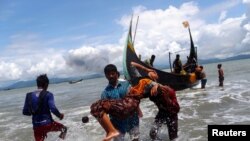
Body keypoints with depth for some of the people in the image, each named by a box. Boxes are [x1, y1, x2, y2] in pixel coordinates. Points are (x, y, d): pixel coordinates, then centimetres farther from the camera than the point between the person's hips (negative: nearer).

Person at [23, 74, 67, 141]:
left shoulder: (29, 96, 5)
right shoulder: (48, 94, -8)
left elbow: (25, 112, 8)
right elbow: (53, 109, -18)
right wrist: (60, 115, 0)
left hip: (37, 126, 4)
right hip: (48, 124, -3)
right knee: (64, 128, 25)